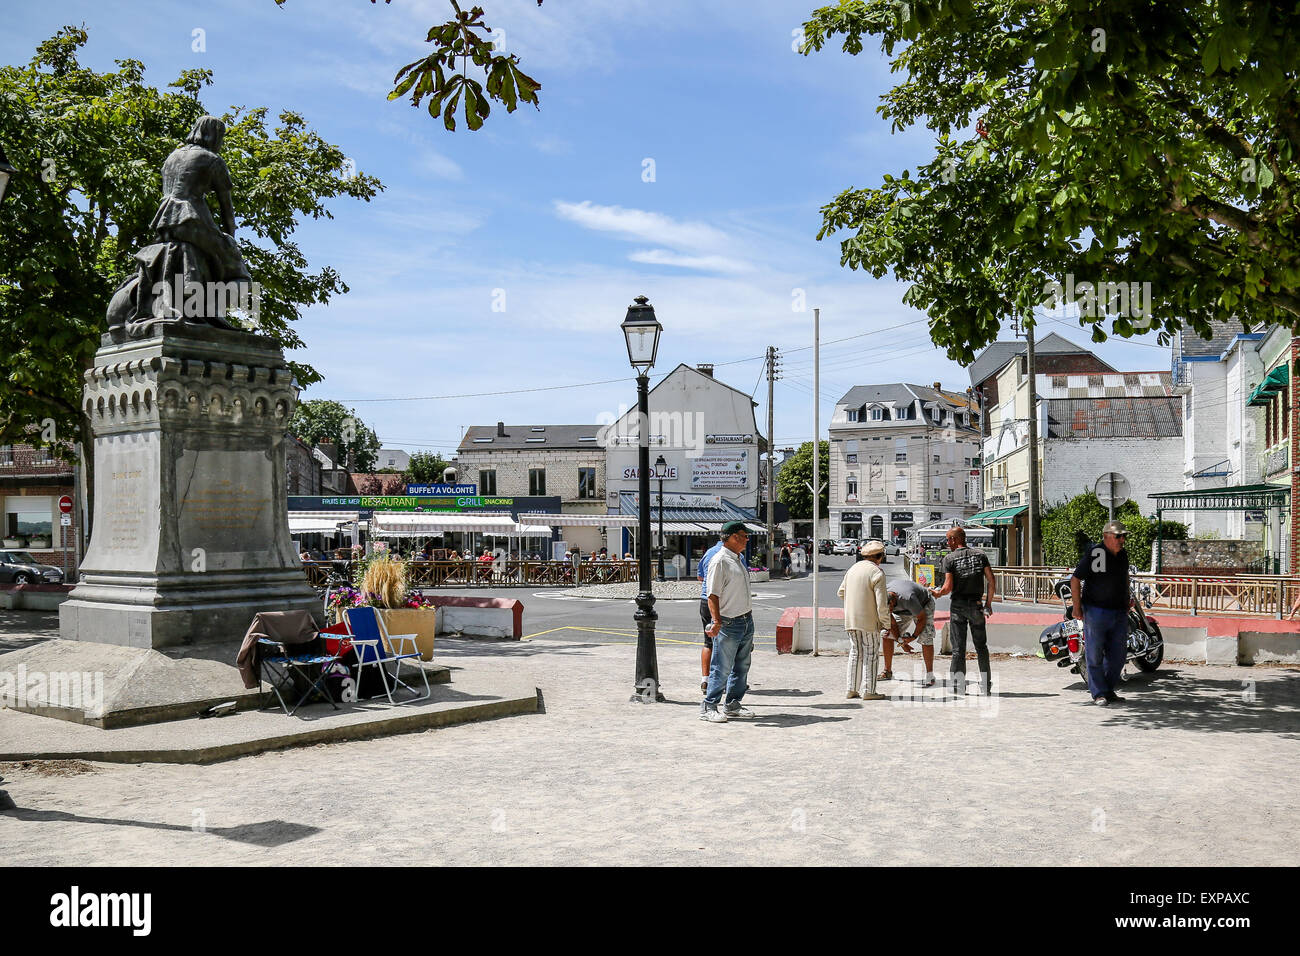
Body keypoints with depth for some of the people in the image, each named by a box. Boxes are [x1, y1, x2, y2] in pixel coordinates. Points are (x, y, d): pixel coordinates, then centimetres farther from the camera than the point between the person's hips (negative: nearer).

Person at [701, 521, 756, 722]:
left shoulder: (739, 559, 16)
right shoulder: (720, 561, -13)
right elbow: (713, 594, -18)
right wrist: (717, 621, -26)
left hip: (746, 621, 9)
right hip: (729, 623, -9)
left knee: (741, 666, 13)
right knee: (722, 668, -5)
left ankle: (733, 706, 23)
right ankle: (708, 707, 4)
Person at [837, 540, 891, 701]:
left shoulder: (852, 569, 10)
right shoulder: (877, 573, -12)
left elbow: (841, 592, 18)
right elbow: (882, 603, -15)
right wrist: (886, 624, -8)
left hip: (851, 619, 6)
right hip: (869, 621, -6)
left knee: (855, 653, 13)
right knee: (870, 654, 2)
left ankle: (852, 689, 15)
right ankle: (868, 690, 3)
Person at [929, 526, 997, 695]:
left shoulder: (949, 558, -5)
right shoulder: (980, 555, 5)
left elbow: (948, 587, -12)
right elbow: (992, 581, 1)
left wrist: (937, 593, 8)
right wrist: (988, 603, 9)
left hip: (958, 605, -3)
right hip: (976, 605, 3)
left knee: (958, 648, 3)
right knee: (981, 646, 13)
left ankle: (959, 685, 3)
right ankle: (986, 684, 14)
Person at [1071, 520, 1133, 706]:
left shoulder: (1123, 555, 11)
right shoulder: (1094, 553, -11)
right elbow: (1075, 579, -10)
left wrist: (1127, 597, 21)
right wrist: (1077, 606, -12)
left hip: (1119, 613, 7)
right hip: (1096, 612, -7)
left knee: (1118, 654, 9)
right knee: (1095, 655, -2)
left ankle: (1109, 690, 21)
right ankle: (1098, 693, 5)